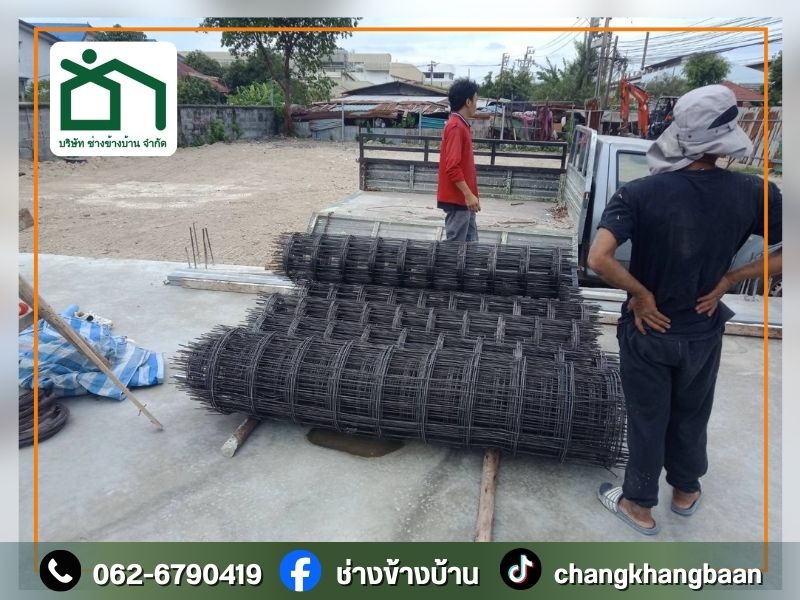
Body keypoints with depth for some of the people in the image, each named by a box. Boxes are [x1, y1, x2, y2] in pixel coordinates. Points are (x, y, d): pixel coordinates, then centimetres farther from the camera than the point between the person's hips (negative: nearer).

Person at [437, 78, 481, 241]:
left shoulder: (461, 125, 15)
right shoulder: (456, 127, -16)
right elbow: (452, 167, -23)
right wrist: (469, 195, -23)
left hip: (463, 197, 10)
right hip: (457, 198, -10)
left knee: (470, 241, 13)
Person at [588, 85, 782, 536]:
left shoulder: (640, 193, -23)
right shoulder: (753, 193, -13)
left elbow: (598, 258, -34)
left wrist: (641, 294, -18)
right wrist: (728, 280, -4)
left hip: (649, 329, -2)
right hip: (703, 331, 3)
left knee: (647, 420, 16)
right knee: (692, 417, 25)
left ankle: (640, 506, 35)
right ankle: (686, 491, 48)